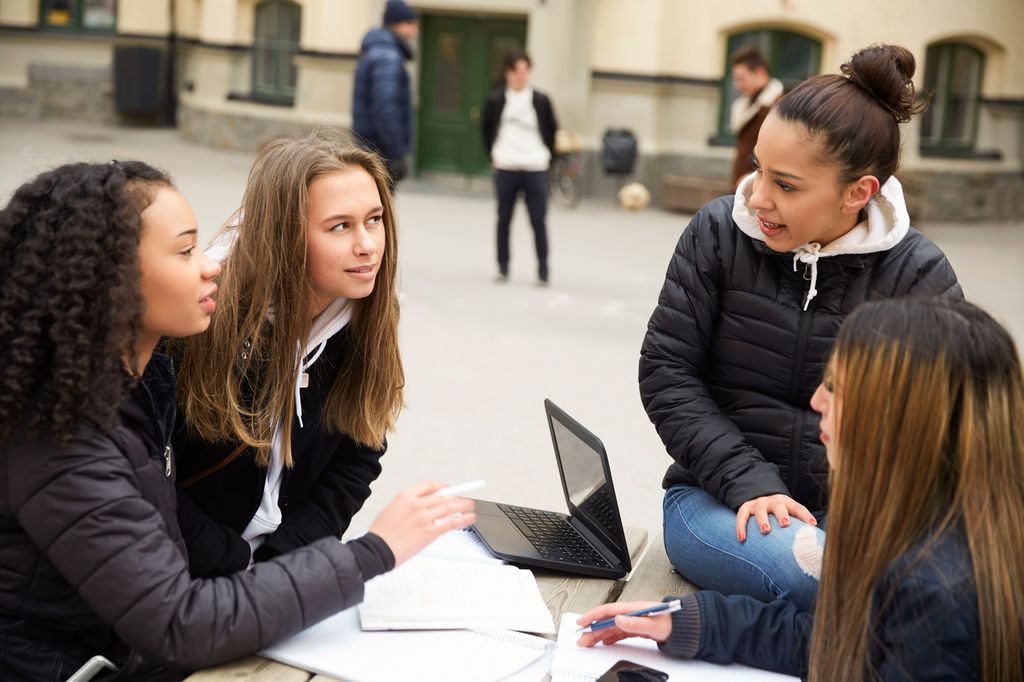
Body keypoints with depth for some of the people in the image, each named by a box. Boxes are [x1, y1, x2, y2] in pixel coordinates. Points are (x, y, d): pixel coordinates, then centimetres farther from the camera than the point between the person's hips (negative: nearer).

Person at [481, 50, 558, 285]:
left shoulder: (541, 100, 3)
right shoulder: (496, 99, 2)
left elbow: (552, 131, 12)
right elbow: (487, 129, 15)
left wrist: (547, 158, 6)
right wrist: (493, 155, 8)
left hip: (536, 171, -1)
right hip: (505, 169, 1)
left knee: (539, 223, -1)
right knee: (503, 220, 7)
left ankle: (543, 272, 5)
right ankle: (502, 268, 18)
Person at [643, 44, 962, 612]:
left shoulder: (919, 274, -2)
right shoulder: (718, 233, -1)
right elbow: (666, 373, -2)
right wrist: (748, 483, -14)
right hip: (717, 500, -1)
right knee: (808, 571, -35)